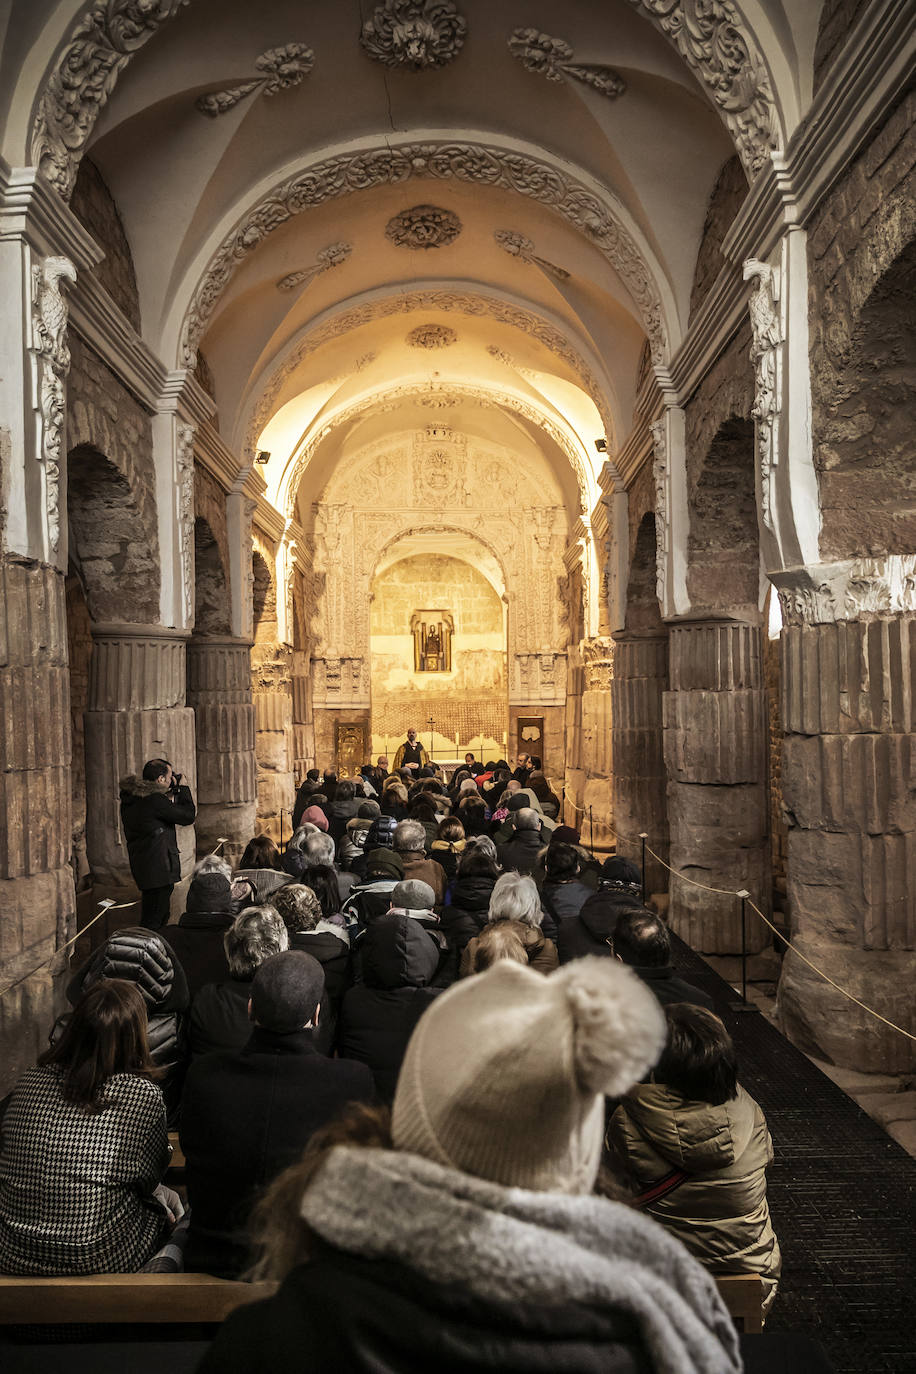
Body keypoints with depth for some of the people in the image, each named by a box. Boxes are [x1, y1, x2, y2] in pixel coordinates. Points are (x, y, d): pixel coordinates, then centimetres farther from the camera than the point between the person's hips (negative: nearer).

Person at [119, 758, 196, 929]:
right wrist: (183, 788, 0)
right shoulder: (155, 800, -20)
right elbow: (188, 816, -11)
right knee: (153, 921, -3)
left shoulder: (130, 798, 8)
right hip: (159, 869, -10)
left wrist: (170, 797, 10)